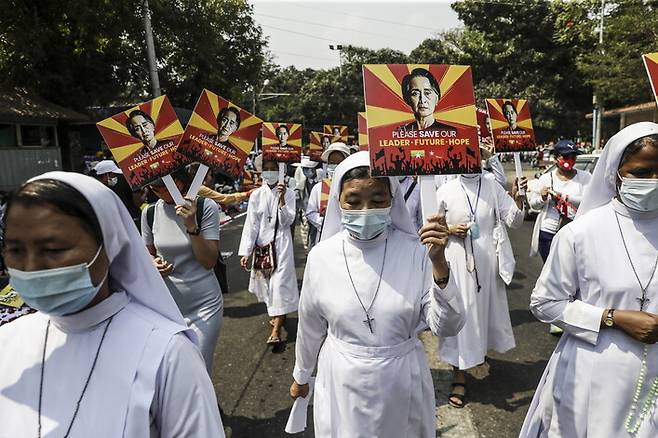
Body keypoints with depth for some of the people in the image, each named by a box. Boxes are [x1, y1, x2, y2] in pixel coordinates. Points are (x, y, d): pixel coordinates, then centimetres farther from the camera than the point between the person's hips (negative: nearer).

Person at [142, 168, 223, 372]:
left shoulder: (206, 207, -12)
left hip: (204, 304, -3)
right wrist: (155, 264, -9)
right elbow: (149, 253, 14)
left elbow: (210, 261, -13)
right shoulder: (150, 212, -1)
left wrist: (192, 225, -24)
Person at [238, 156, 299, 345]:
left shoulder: (288, 193, -3)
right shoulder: (256, 195, 2)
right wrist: (245, 251, -6)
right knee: (266, 280, 13)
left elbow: (287, 221, -10)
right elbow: (251, 224, -2)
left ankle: (276, 330, -4)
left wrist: (282, 199, -21)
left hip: (281, 244, -3)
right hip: (261, 244, 3)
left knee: (280, 282, -7)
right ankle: (277, 314, 37)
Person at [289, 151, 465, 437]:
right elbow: (310, 327, 2)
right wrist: (301, 376, 15)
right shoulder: (321, 256, -12)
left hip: (402, 382, 0)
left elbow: (446, 327, -16)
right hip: (341, 382, 1)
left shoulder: (416, 251, -14)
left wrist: (439, 263, -29)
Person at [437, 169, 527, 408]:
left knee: (486, 306, 18)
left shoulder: (492, 186, 0)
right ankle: (459, 375, 10)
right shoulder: (445, 191, -4)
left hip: (486, 259, 3)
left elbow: (513, 221, 0)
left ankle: (481, 348, 48)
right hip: (457, 260, -2)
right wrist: (450, 230, -14)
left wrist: (517, 198, -17)